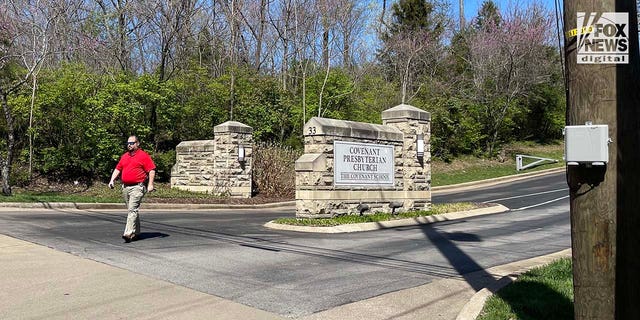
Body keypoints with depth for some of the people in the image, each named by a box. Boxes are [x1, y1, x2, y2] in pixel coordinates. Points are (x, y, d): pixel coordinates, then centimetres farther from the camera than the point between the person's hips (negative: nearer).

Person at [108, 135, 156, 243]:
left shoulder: (143, 155, -3)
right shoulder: (124, 156, 18)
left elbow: (152, 170, -8)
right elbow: (117, 169, 21)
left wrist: (150, 184, -15)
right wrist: (112, 180, 8)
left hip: (137, 187, -7)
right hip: (125, 187, 7)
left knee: (133, 210, -14)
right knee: (131, 210, 13)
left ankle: (129, 233, -19)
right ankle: (136, 232, 23)